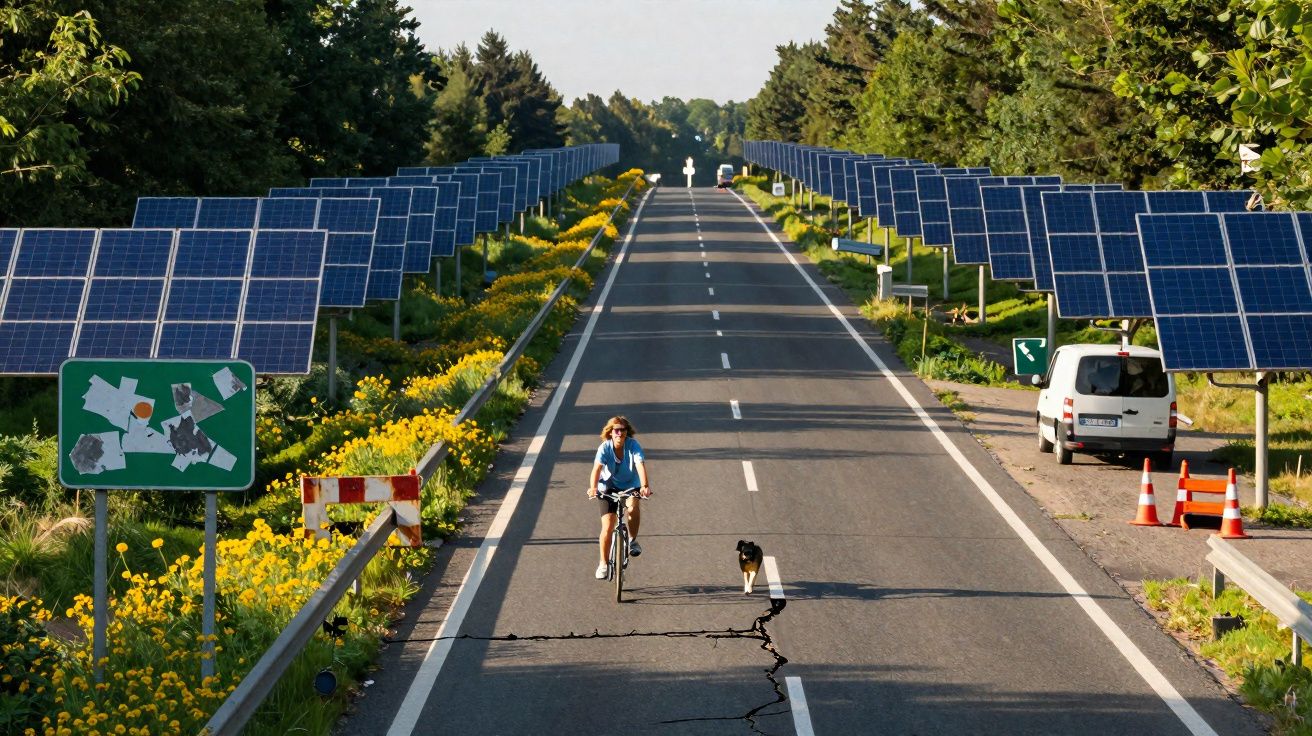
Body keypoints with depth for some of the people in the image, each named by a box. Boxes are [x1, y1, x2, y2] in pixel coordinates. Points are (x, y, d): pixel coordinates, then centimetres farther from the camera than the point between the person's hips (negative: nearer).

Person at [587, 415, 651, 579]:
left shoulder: (633, 445, -18)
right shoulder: (604, 448, -17)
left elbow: (640, 465, -31)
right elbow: (597, 468, -30)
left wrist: (645, 486, -49)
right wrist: (593, 487, -49)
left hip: (630, 486, 0)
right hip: (608, 487, 0)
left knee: (633, 507, -33)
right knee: (607, 527, -6)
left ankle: (633, 540, -8)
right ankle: (603, 563, 12)